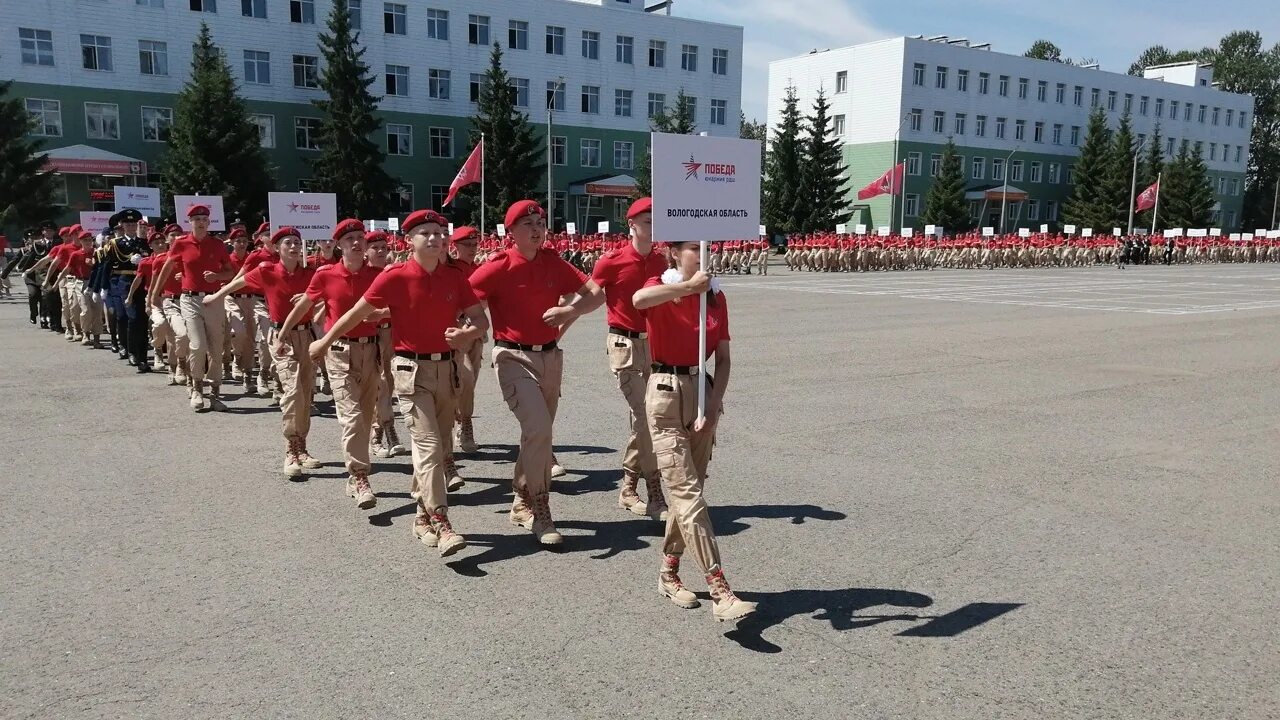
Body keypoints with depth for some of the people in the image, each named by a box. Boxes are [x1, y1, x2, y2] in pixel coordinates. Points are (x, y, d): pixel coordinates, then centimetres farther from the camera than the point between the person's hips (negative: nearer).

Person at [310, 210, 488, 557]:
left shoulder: (454, 276, 2)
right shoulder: (395, 276, -9)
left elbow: (481, 319, 4)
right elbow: (358, 313, 0)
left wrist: (467, 333, -19)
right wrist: (325, 341, 10)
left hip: (447, 367, 5)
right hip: (412, 369, -5)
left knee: (439, 447, 11)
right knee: (428, 446, -13)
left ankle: (424, 516, 25)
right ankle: (440, 523, -15)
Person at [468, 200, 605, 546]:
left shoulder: (553, 263, 4)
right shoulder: (499, 266, -9)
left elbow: (596, 293, 5)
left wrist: (570, 311, -13)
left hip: (550, 356, 6)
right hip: (514, 357, -5)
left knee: (539, 433, 14)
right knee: (539, 428, -19)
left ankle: (522, 503, 32)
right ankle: (539, 508, -4)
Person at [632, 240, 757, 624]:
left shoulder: (715, 297, 8)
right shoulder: (661, 289, -6)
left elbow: (723, 358, 6)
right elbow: (639, 299, -33)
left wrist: (714, 403, -6)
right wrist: (688, 286, -24)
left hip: (704, 392, 6)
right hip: (667, 394, -6)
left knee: (689, 488, 12)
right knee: (688, 493, -10)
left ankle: (668, 573, 27)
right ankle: (720, 591, -13)